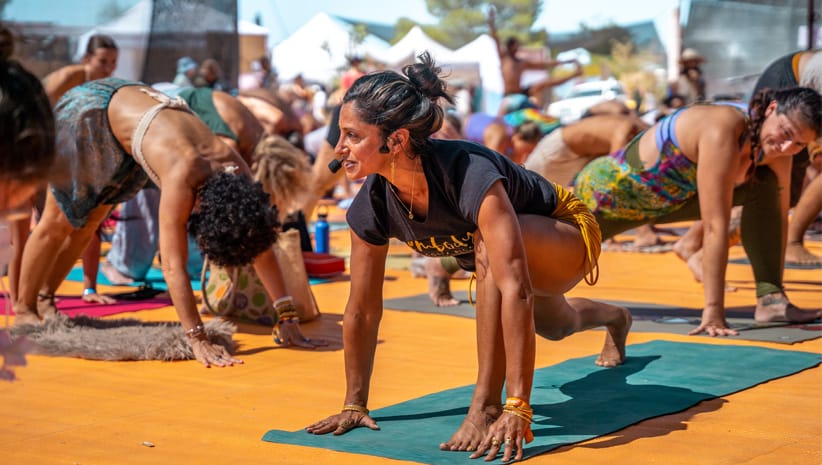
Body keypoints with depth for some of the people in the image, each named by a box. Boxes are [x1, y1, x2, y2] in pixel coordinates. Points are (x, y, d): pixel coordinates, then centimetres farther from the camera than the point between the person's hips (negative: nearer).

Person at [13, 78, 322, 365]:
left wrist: (287, 318, -19)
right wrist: (198, 341, -47)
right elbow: (173, 267, -43)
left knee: (88, 222, 14)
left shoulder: (236, 169, -25)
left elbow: (261, 248, -18)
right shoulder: (181, 178, -42)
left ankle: (44, 299, 30)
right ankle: (23, 309, 19)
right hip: (89, 110, -6)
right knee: (58, 223, 2)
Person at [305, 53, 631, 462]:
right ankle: (615, 320, 75)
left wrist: (517, 408, -55)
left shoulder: (468, 174, -44)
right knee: (554, 326, 36)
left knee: (488, 245, -40)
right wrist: (354, 405, -9)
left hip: (565, 237, -7)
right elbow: (362, 310, -13)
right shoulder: (372, 205, -25)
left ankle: (486, 405, -27)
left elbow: (516, 290, -51)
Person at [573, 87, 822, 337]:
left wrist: (774, 291, -7)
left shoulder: (775, 148, -18)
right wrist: (713, 311, -40)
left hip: (668, 198, 6)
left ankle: (769, 299, -14)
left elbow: (779, 218, -7)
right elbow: (715, 228, -41)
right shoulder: (722, 132, -41)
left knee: (766, 185, -14)